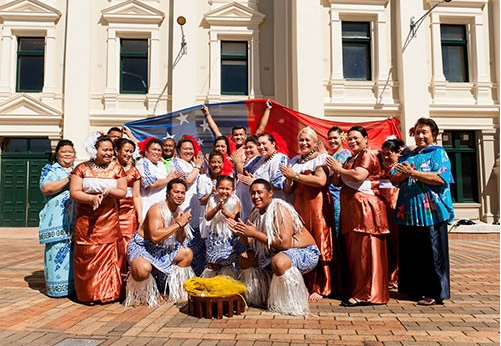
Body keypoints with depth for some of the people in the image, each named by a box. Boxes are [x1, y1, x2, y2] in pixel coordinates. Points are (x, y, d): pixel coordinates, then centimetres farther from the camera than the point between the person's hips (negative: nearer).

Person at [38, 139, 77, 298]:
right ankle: (58, 286, 1)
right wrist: (68, 180, -14)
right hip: (57, 220, -3)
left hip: (76, 221, 4)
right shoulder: (50, 170, 8)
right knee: (58, 251, -8)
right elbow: (45, 188, -9)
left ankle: (73, 285, 11)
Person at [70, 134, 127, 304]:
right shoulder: (82, 168, 3)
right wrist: (91, 198, -18)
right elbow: (74, 192, -3)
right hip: (86, 220, -1)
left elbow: (122, 192, 4)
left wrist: (109, 191, -16)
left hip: (109, 219, 1)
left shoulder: (117, 168, 7)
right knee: (87, 256, 0)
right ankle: (89, 294, 11)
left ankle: (108, 292, 11)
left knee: (109, 255, 0)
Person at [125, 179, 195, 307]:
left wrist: (183, 226, -14)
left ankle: (174, 289, 18)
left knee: (188, 253, 5)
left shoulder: (179, 212, 4)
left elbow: (180, 241, 7)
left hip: (162, 250, 8)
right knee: (144, 269, -36)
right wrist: (179, 224, -27)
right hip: (141, 247, -8)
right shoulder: (157, 209, -21)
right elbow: (155, 236, -35)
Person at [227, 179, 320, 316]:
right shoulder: (256, 212, 3)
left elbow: (285, 243, -32)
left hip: (304, 252, -8)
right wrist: (240, 232, -15)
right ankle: (264, 296, 16)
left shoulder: (280, 209, -21)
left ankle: (294, 305, -14)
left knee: (279, 262, -39)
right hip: (275, 253, 9)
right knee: (244, 259, 5)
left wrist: (255, 234, -28)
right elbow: (248, 244, 6)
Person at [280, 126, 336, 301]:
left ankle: (319, 288, 2)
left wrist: (296, 176, -12)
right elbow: (287, 190, 19)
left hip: (317, 206, -5)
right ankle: (304, 286, 8)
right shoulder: (295, 161, 20)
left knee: (319, 246, -5)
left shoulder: (320, 158, 3)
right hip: (299, 206, 5)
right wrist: (289, 179, -3)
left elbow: (321, 181, -16)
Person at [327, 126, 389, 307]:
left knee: (364, 251, -7)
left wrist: (339, 169, -7)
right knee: (352, 251, 11)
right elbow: (338, 182, 22)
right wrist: (336, 171, 2)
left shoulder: (367, 155, -4)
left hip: (364, 208, -9)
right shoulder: (351, 159, 23)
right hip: (350, 209, 9)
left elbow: (359, 176, -22)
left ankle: (366, 294, -1)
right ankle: (355, 289, 20)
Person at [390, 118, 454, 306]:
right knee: (410, 253, 10)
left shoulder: (438, 153, 2)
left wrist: (413, 172, -19)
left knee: (432, 253, 0)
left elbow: (440, 178, -15)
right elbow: (394, 179, 10)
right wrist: (404, 173, -11)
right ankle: (414, 288, 22)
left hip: (430, 212, -5)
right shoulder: (407, 155, 18)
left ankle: (435, 292, 10)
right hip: (408, 212, 6)